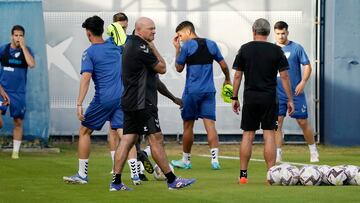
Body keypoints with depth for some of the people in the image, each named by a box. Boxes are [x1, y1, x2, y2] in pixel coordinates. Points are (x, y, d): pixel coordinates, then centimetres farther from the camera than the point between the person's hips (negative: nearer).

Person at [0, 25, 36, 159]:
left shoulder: (27, 50, 1)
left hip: (19, 92, 1)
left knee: (18, 122, 4)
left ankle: (15, 151, 13)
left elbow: (32, 64, -18)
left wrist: (23, 46, -17)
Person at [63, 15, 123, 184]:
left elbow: (86, 78, -17)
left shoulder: (89, 53, -6)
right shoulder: (114, 46, 11)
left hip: (103, 99, -5)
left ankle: (82, 175, 11)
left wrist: (79, 104, -21)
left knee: (85, 131, 10)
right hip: (122, 97, 5)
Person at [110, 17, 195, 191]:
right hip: (142, 103, -10)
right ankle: (172, 180, -2)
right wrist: (153, 48, 1)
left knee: (128, 139, 6)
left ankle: (116, 182, 3)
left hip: (130, 102, 10)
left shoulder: (130, 44, 16)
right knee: (156, 139, -5)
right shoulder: (141, 48, -15)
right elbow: (162, 68, -7)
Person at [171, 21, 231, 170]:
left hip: (192, 91, -3)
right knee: (210, 124, -2)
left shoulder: (187, 46, -6)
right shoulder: (211, 44, 7)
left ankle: (185, 160, 18)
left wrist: (177, 49, 7)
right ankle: (215, 159, -14)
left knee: (188, 125, 8)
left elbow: (179, 68, 2)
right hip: (209, 91, 3)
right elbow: (224, 65, 11)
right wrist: (227, 80, 28)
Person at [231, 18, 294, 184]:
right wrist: (290, 99, 4)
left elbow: (237, 75, 2)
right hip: (269, 99, -1)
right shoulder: (276, 50, 0)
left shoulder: (245, 49, 2)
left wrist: (234, 98, 10)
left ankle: (243, 174, 7)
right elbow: (284, 76, -1)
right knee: (269, 134, -1)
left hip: (250, 98, 1)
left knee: (248, 135, 6)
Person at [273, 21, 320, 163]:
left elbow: (307, 66, 0)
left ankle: (313, 151, 17)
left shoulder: (296, 48, 0)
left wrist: (303, 82, -12)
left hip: (296, 92, -2)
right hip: (277, 93, 2)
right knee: (277, 122, -4)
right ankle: (277, 154, 0)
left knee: (303, 122, 2)